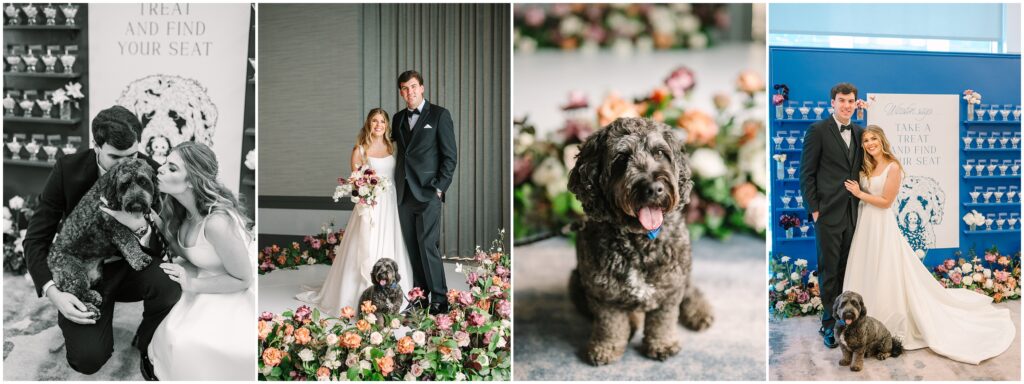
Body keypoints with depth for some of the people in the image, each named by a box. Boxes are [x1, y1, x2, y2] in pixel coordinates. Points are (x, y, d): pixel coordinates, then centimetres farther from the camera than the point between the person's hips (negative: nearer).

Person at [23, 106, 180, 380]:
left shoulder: (150, 172, -14)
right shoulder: (68, 170, -16)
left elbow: (163, 245, -11)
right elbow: (36, 239, -11)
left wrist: (141, 228, -35)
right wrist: (53, 292, -26)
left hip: (131, 265, 1)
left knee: (171, 291, -32)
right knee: (88, 359, -20)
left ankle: (147, 346, 1)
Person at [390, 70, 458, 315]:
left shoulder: (439, 115, -1)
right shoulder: (398, 118, 15)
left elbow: (450, 156, -4)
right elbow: (396, 150, 18)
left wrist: (439, 188, -10)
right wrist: (395, 184, 6)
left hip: (428, 193, -5)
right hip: (404, 193, 5)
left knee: (428, 246, -9)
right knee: (412, 247, 6)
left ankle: (440, 299, -1)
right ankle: (419, 296, 13)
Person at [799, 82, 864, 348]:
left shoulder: (859, 132, 11)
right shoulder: (818, 131, -6)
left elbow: (861, 169, 17)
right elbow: (807, 173, -6)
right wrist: (814, 208, -10)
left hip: (853, 213, 5)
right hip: (829, 213, -5)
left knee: (846, 269, 10)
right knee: (829, 269, 2)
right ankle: (829, 323, 12)